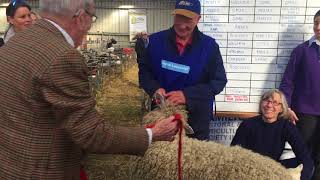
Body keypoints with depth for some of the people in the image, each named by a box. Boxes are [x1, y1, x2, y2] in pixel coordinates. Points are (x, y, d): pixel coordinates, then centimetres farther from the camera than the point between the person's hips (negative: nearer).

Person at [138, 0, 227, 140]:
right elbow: (143, 70, 6)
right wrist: (154, 88, -16)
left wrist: (187, 95, -22)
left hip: (197, 118, -1)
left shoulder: (209, 46, -7)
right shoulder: (156, 40, -2)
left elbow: (219, 81, -8)